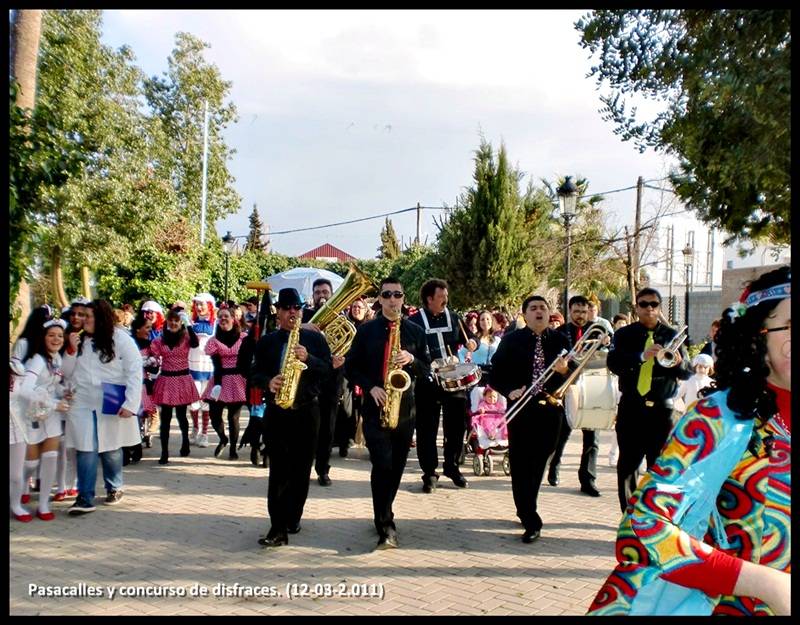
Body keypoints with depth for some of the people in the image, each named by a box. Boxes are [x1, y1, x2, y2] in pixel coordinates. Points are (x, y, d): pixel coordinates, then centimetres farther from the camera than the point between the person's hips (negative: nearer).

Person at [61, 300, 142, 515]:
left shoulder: (121, 339, -6)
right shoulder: (80, 340, 9)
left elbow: (135, 372, -10)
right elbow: (67, 374, 11)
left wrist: (130, 404, -17)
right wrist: (72, 351, -5)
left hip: (111, 406, -3)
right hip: (82, 403, 3)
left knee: (111, 449, 11)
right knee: (86, 450, -4)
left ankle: (114, 488, 30)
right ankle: (85, 498, -1)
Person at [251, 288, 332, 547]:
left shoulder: (315, 338, 6)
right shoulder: (266, 342, 8)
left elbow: (329, 368, -1)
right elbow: (256, 373, 6)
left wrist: (308, 359, -18)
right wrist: (268, 382, -15)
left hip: (307, 412, 1)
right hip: (275, 412, 0)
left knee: (301, 468, 7)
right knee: (279, 469, -5)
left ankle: (292, 518, 22)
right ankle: (278, 527, -4)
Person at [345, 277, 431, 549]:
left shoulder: (416, 331, 6)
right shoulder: (366, 330, 3)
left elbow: (426, 370, 6)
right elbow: (351, 367, 3)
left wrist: (411, 360, -15)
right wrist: (371, 387, -13)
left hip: (405, 409, 2)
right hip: (376, 408, -2)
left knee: (396, 466, 10)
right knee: (382, 465, -13)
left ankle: (384, 516, 30)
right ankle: (385, 526, -5)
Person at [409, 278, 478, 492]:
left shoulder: (453, 317, 8)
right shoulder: (415, 321, -3)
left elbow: (469, 337, 17)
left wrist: (472, 343, -6)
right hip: (427, 381, -3)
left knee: (457, 424, 9)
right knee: (427, 428, 2)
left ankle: (452, 467, 27)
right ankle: (430, 473, 15)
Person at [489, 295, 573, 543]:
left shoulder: (560, 340, 6)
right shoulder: (511, 340, 0)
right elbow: (496, 375, 0)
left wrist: (565, 369, -14)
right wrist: (509, 391, -17)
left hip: (550, 410, 2)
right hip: (520, 409, -2)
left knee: (537, 464, 12)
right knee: (521, 465, -5)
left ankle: (526, 510, 31)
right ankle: (531, 521, 3)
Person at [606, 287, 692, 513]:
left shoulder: (671, 335, 7)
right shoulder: (624, 334, 4)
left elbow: (687, 373, 3)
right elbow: (613, 363, -11)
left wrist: (679, 363, -20)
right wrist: (642, 356, -26)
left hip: (661, 409, 0)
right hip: (631, 408, 0)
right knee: (627, 464, 5)